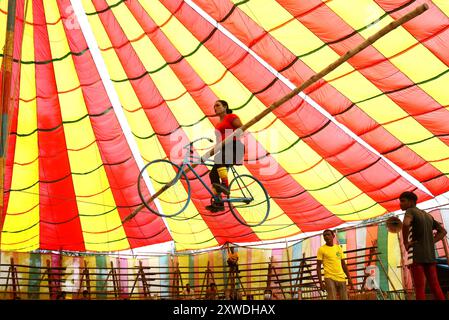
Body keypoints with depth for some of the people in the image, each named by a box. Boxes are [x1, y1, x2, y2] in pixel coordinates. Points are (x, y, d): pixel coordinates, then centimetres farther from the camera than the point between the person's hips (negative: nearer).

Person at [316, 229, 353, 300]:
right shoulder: (321, 249, 0)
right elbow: (318, 267, -1)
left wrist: (349, 278, 12)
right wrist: (320, 282, -8)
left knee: (344, 298, 4)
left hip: (341, 278, 5)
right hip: (330, 278, -5)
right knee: (332, 298, -13)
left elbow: (344, 264, 18)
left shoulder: (339, 248, 13)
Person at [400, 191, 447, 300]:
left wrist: (405, 243, -14)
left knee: (419, 288, -5)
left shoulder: (410, 211, -4)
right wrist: (430, 242, 12)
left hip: (416, 255, -7)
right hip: (430, 255, 7)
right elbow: (443, 231, 24)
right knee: (435, 287, 8)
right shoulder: (428, 215, 19)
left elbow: (406, 223, -26)